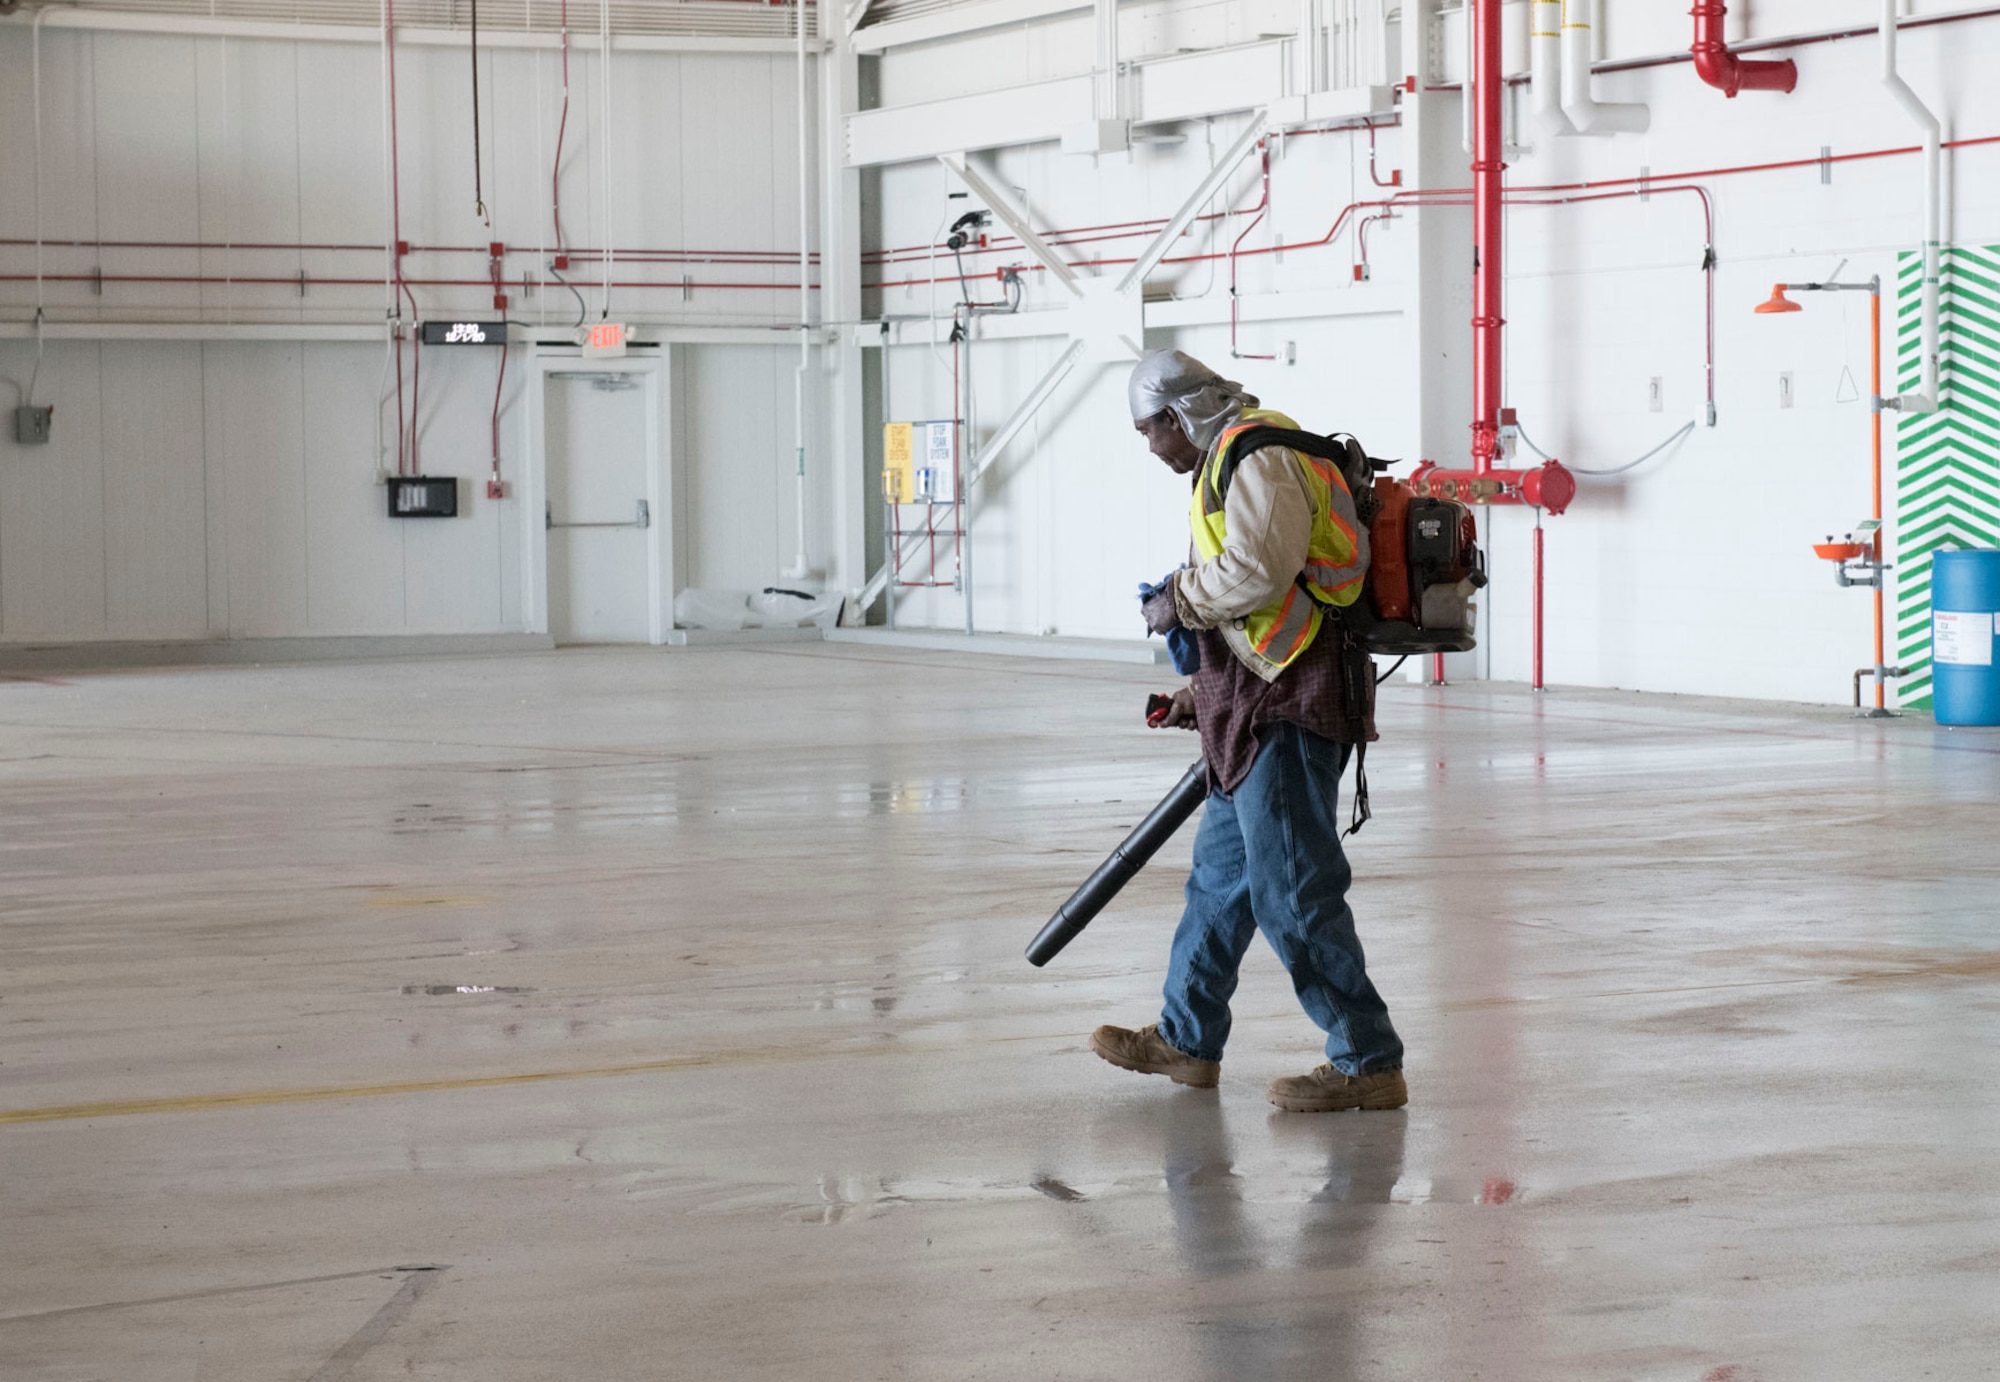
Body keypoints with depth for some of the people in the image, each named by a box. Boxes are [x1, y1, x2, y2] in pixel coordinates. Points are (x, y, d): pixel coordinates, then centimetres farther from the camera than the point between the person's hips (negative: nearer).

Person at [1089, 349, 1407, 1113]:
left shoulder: (1256, 455, -12)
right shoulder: (1234, 459, 22)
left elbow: (1259, 570, -26)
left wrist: (1180, 600, -10)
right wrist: (1207, 691, 24)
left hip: (1288, 709, -11)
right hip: (1264, 705, 11)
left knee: (1293, 891, -10)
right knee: (1222, 871, 19)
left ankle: (1368, 1064, -6)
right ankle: (1186, 1040, 32)